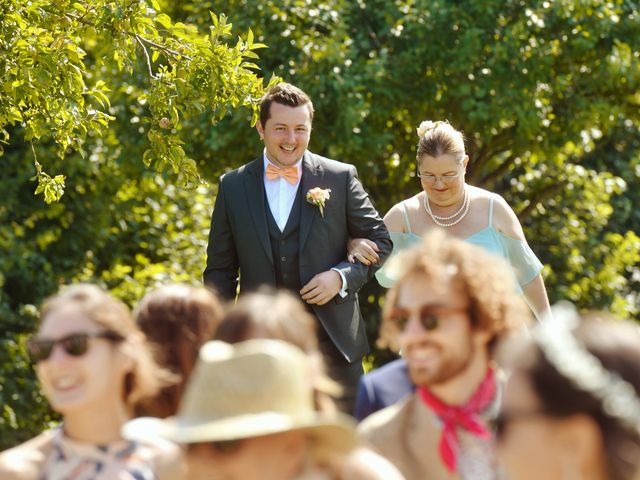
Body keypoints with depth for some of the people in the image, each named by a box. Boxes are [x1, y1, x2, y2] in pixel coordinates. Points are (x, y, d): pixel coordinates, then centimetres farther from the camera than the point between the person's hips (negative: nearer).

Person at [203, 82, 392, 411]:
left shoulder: (341, 178, 2)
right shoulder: (233, 187, 6)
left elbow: (379, 241, 9)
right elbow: (220, 270, 10)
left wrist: (342, 276, -10)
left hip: (333, 343, -1)